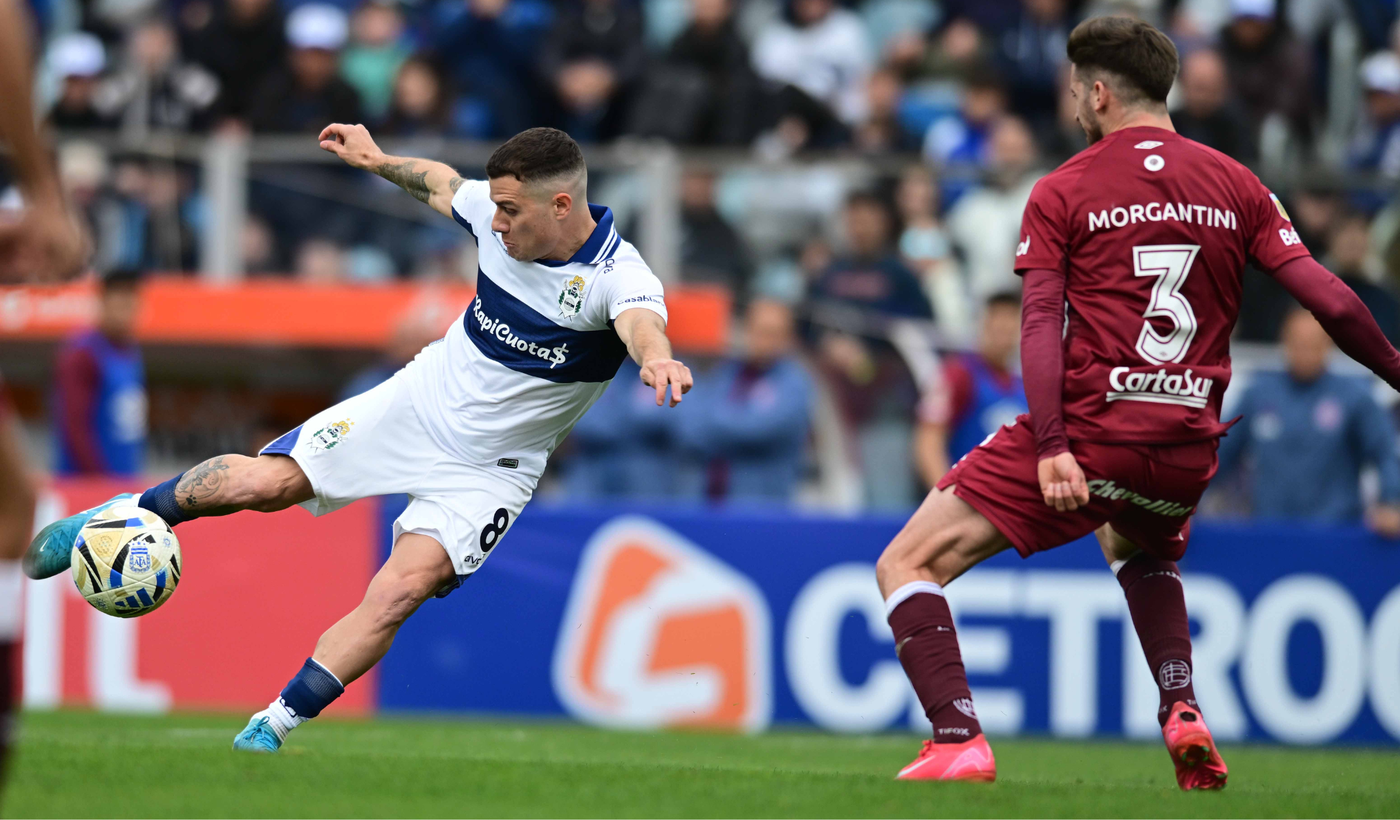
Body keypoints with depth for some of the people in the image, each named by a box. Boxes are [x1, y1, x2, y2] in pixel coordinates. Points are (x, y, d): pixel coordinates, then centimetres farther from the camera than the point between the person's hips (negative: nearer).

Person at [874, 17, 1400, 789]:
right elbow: (1330, 302, 4)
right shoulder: (1236, 187, 9)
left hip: (1088, 435, -5)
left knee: (906, 564, 2)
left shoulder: (1062, 192, 1)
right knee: (1141, 552, 39)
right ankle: (1182, 710, 18)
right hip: (1187, 451, 5)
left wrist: (1051, 447, -17)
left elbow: (1041, 323, -10)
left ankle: (958, 740, -15)